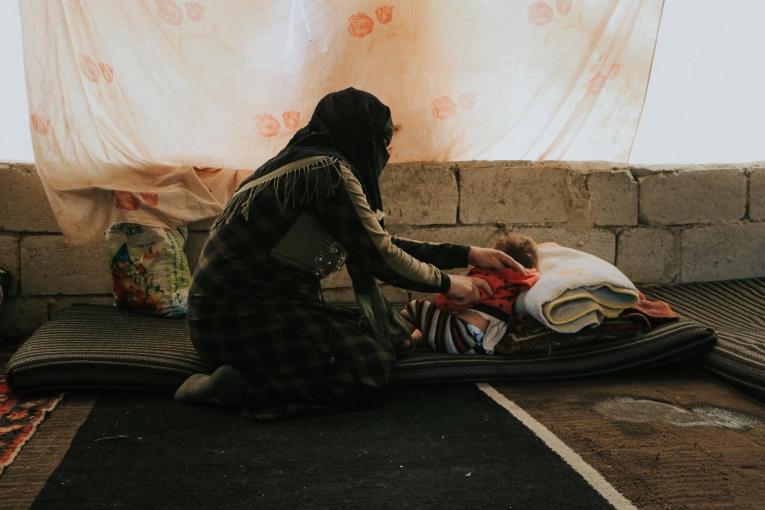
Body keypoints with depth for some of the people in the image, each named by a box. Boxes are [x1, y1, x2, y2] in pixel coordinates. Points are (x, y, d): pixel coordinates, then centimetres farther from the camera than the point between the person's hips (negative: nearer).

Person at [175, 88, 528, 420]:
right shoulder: (328, 170, -17)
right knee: (373, 371, -12)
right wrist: (446, 283, 2)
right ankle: (241, 387, -11)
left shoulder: (314, 165, 13)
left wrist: (466, 255, 17)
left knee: (392, 332, 9)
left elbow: (380, 244, 15)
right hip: (237, 318, -10)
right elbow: (377, 256, -14)